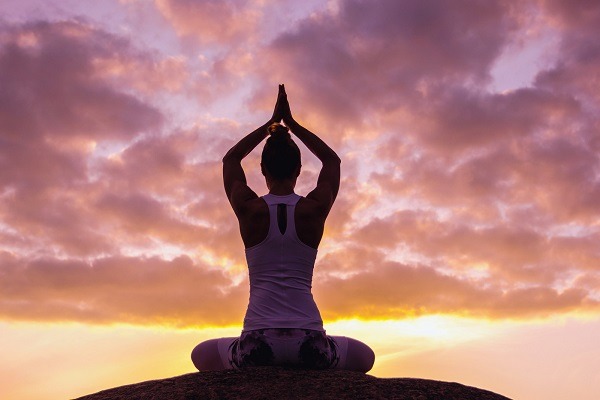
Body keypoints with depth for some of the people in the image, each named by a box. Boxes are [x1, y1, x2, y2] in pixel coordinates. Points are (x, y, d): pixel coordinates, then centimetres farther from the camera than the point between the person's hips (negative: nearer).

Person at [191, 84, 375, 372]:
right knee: (364, 356, 32)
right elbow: (332, 160, 22)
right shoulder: (315, 208, 1)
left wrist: (271, 123, 25)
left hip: (257, 345, 0)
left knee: (202, 354, 32)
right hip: (310, 347, 0)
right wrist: (292, 123, 25)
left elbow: (230, 159, 22)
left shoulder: (248, 208, 0)